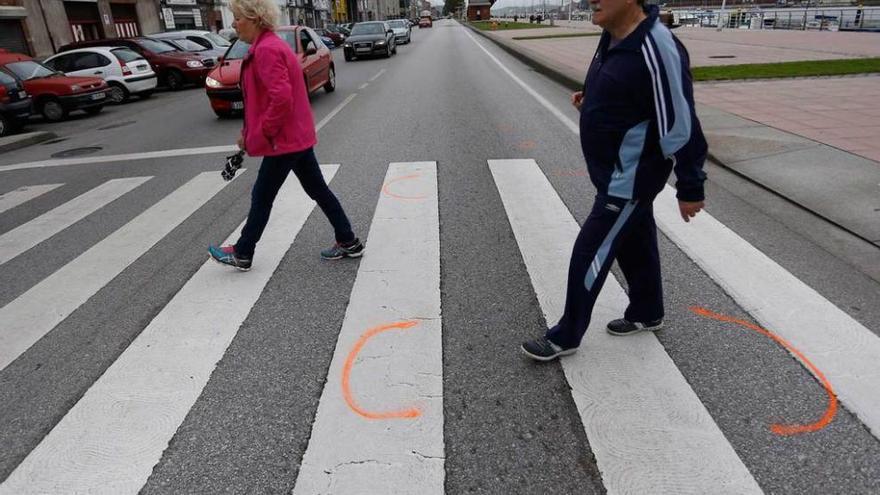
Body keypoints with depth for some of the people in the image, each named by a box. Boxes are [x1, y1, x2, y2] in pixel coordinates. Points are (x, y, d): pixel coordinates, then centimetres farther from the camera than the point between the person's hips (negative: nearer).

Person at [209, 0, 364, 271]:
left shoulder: (266, 50, -18)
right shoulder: (269, 45, 15)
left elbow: (281, 99, -29)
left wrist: (261, 135, -18)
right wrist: (249, 133, 17)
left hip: (284, 140, -10)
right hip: (297, 135, 10)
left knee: (261, 197, 4)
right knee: (317, 189, 13)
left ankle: (242, 254, 20)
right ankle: (348, 242, 19)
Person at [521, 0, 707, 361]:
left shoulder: (655, 49, -25)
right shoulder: (613, 38, 4)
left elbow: (679, 124, -23)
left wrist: (690, 188, -18)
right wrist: (590, 99, 4)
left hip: (631, 179, -9)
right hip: (618, 174, 9)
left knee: (589, 254, -2)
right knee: (635, 244, 22)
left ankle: (565, 337, 14)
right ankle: (646, 314, 42)